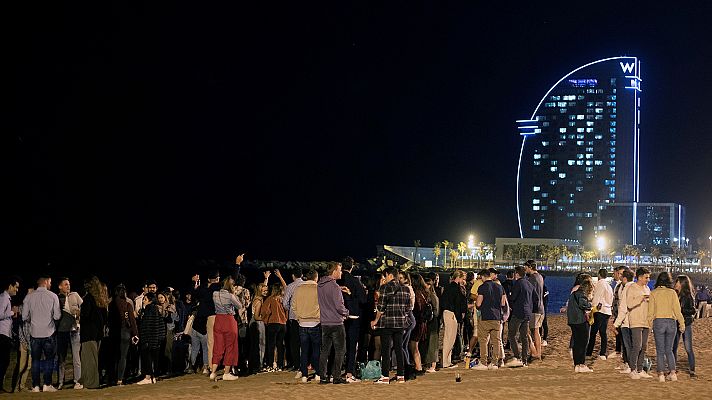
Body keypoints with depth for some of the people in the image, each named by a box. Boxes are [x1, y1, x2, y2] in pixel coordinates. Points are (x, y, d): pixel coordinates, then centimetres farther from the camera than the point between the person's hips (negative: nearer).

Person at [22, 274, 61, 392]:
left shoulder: (29, 297, -1)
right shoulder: (53, 296, -5)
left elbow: (24, 317, 1)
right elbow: (57, 316, -5)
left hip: (34, 333, 2)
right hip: (49, 333, -2)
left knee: (35, 360, 8)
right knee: (49, 359, 8)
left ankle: (35, 386, 5)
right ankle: (47, 385, 4)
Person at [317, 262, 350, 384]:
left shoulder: (320, 285, 8)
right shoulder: (334, 287, -16)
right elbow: (339, 306, -18)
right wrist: (346, 313, 1)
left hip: (324, 323, 7)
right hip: (336, 323, -7)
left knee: (324, 350, 11)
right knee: (340, 350, 0)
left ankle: (322, 376, 11)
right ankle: (336, 377, -2)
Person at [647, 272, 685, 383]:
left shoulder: (653, 293, 0)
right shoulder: (672, 292, 1)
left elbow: (651, 311, 0)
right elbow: (677, 309, 0)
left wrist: (649, 323, 10)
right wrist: (682, 323, 6)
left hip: (658, 321, -1)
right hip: (671, 322, 1)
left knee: (660, 350, 5)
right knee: (669, 349, 13)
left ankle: (661, 374, 1)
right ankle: (673, 373, 5)